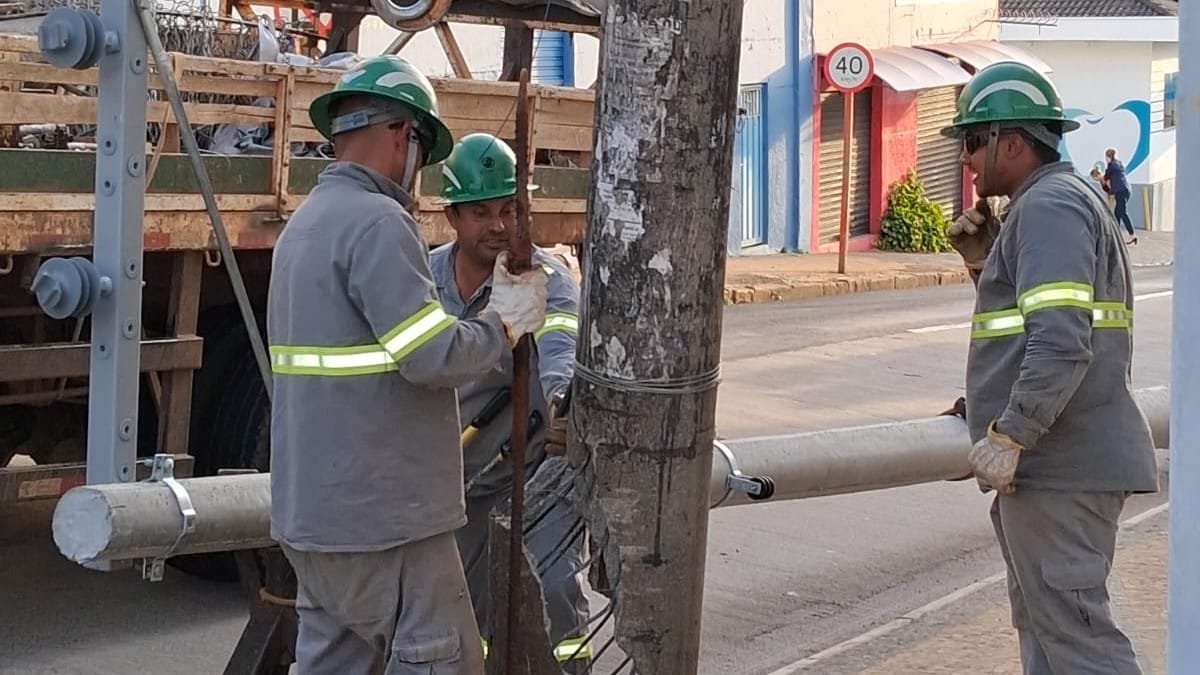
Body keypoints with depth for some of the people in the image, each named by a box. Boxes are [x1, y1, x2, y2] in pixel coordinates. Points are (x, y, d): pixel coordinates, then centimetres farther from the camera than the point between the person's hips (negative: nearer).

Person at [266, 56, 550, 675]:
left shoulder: (305, 222, 16)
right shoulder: (377, 222, -16)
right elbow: (433, 357, -21)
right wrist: (506, 323, -5)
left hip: (312, 507, 10)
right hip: (382, 514, -10)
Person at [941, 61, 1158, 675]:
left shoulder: (1050, 207, -14)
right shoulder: (1064, 200, 21)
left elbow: (1062, 342, -26)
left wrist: (1008, 434, -26)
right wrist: (985, 263, 15)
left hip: (1059, 464, -11)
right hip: (1051, 461, 11)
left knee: (1070, 624, -10)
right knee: (1041, 622, 16)